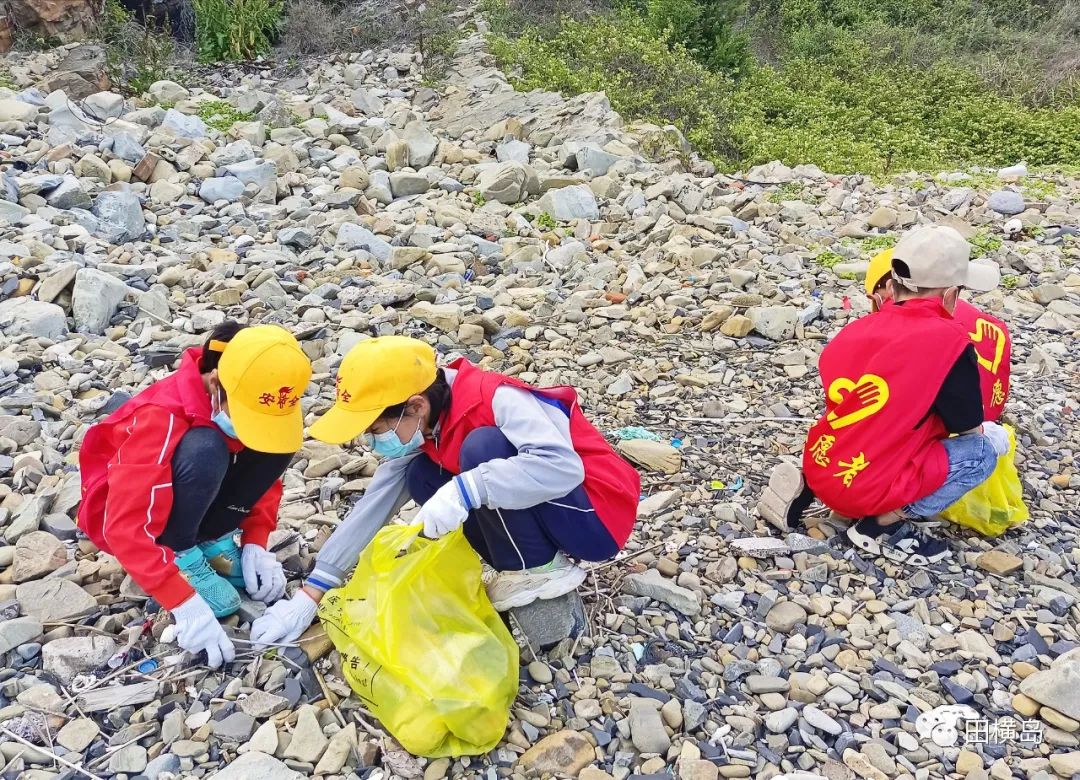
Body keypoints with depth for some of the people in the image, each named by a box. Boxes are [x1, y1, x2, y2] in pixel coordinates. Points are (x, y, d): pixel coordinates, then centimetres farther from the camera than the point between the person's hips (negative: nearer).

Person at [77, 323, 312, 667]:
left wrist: (256, 543, -16)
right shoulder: (161, 417, -34)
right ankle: (181, 555, -16)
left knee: (275, 448, -20)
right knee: (204, 451, -37)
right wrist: (185, 604, -44)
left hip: (191, 504, 6)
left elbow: (265, 469, -1)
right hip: (123, 512, -6)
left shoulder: (253, 403, -16)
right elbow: (127, 527, -39)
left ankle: (210, 540, -6)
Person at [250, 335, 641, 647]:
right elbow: (374, 503, -1)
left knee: (483, 447, -29)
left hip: (595, 514, -8)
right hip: (549, 514, 8)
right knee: (421, 478, -3)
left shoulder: (496, 400, -27)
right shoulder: (423, 425, -3)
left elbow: (563, 467, -40)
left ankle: (542, 570, -10)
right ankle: (531, 564, 0)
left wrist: (465, 489, -44)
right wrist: (311, 593, -2)